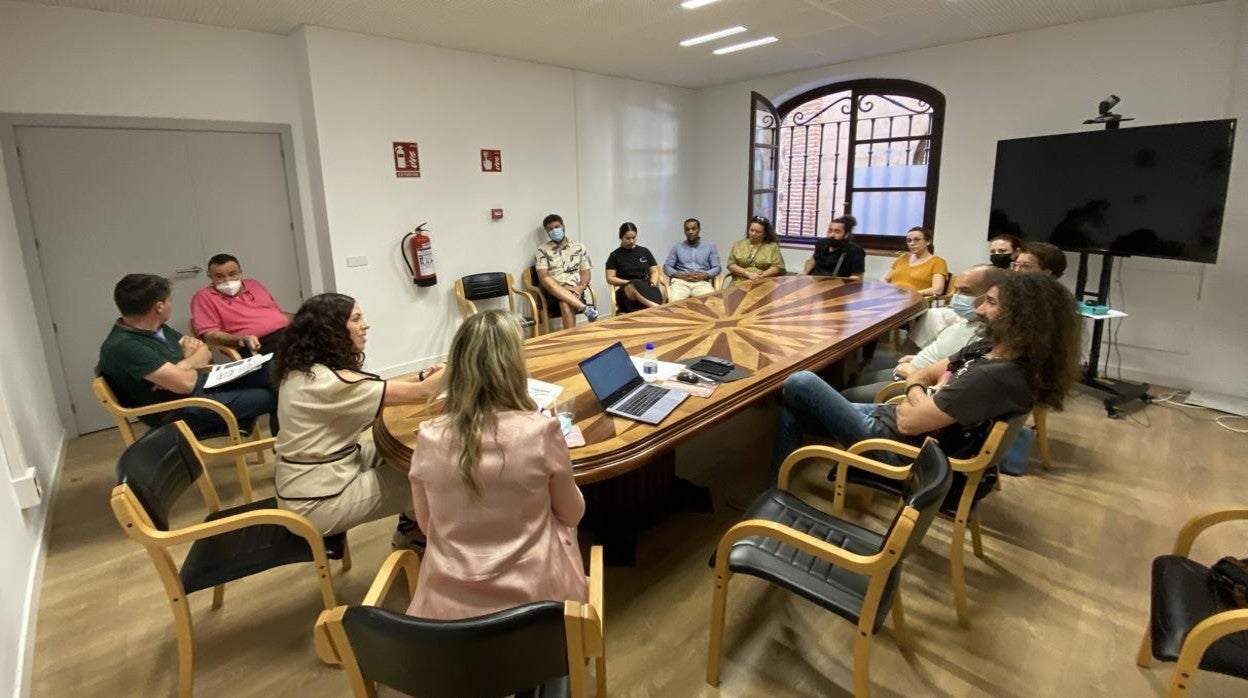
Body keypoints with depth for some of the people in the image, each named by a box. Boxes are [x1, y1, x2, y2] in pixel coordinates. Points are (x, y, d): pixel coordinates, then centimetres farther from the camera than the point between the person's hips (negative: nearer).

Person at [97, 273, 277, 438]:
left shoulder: (158, 328, 5)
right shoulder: (123, 346, -24)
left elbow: (204, 351, 11)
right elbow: (185, 382, -30)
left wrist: (186, 363, -13)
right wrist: (192, 363, -5)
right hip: (181, 412, -9)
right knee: (268, 396, -15)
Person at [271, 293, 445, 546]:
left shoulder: (306, 369, 2)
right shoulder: (329, 381, -28)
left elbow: (375, 390, 8)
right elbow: (419, 394, -29)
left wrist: (423, 375, -5)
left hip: (306, 480, 9)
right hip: (315, 501, -9)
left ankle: (409, 529, 24)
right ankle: (412, 531, 30)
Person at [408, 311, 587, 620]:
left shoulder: (429, 438, -13)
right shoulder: (541, 432, -20)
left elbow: (427, 525, 4)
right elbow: (572, 514, -2)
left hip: (448, 603, 3)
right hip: (532, 595, -2)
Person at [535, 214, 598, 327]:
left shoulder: (579, 247, 13)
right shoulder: (543, 250, 8)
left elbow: (585, 272, 10)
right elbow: (543, 277, -4)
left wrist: (581, 287, -13)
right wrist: (563, 287, -19)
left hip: (574, 290, 0)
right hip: (554, 291, 0)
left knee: (565, 304, -37)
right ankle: (585, 308, -43)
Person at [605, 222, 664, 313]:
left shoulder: (644, 251, 17)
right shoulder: (615, 255, 9)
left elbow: (655, 271, 17)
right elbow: (610, 279, 2)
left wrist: (653, 283, -6)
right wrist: (630, 283, -10)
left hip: (646, 288, 3)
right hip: (626, 290, -3)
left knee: (655, 292, -35)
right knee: (636, 285, -40)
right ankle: (655, 307, -60)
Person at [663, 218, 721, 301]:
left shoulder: (710, 247, 16)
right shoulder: (677, 247, 17)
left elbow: (716, 268, 10)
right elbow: (666, 267, 11)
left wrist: (704, 276, -10)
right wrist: (681, 275, -8)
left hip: (702, 282, 1)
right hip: (681, 281, 0)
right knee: (675, 301, -34)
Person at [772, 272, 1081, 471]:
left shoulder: (997, 377, -27)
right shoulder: (990, 349, 4)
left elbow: (908, 421, -26)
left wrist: (914, 388, -5)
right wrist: (916, 382, -7)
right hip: (889, 416, 10)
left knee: (799, 384, -7)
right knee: (795, 410, 10)